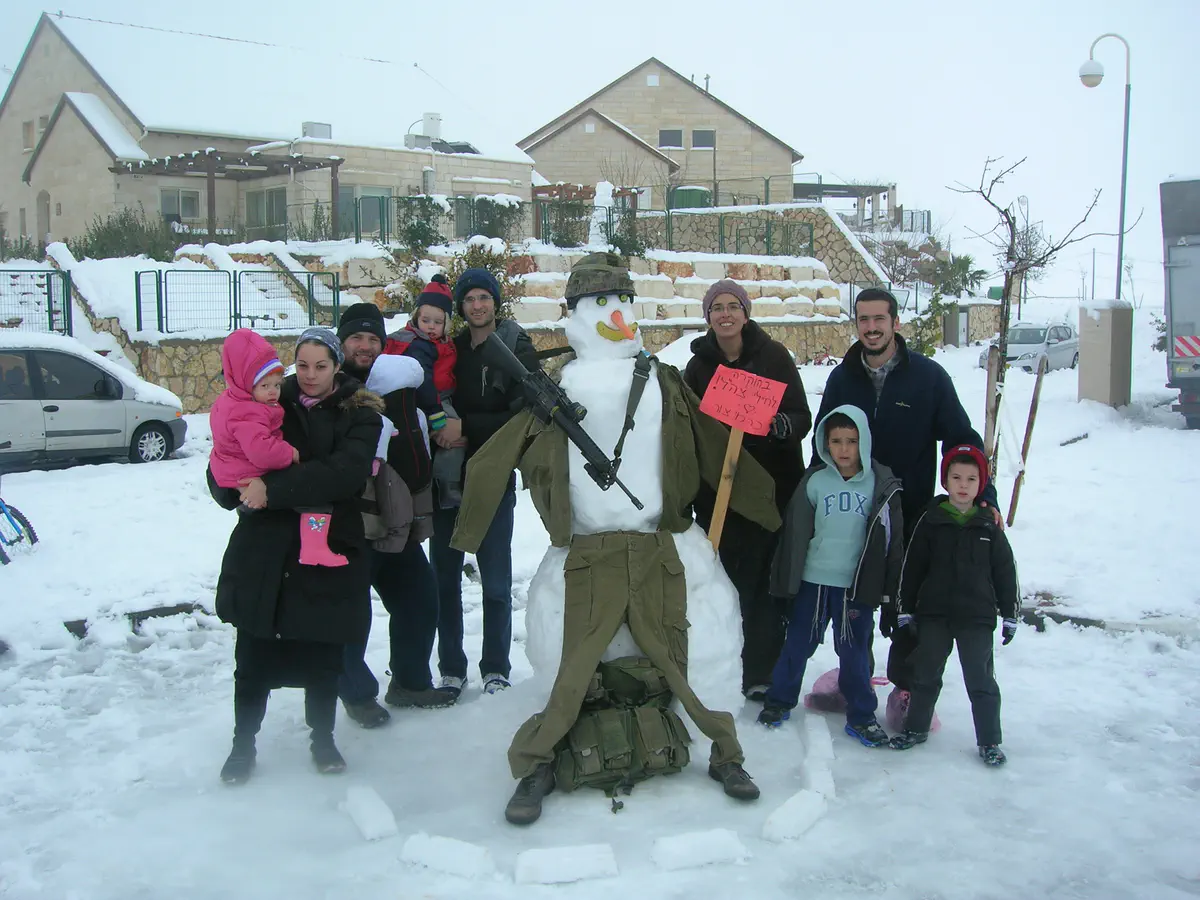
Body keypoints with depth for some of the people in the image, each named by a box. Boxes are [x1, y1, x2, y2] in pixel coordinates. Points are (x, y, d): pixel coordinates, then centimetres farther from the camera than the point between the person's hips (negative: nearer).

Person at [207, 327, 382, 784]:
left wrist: (274, 488, -23)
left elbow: (347, 471, -17)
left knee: (323, 654, 8)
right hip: (265, 549, 1)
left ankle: (322, 738, 29)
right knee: (254, 655, 4)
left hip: (328, 552, -1)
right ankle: (243, 743, 23)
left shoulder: (358, 413, 0)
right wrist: (238, 488, -16)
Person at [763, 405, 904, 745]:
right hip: (813, 580, 1)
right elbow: (795, 532, 1)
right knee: (798, 643, 11)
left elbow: (892, 538, 2)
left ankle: (861, 716, 22)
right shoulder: (815, 481, -4)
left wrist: (889, 586, 2)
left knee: (854, 651, 9)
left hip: (858, 585, 0)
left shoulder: (881, 485, -4)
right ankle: (780, 700, 28)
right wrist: (786, 581, 1)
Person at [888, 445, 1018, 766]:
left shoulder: (988, 526, 0)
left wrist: (1009, 614, 4)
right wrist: (905, 609, 2)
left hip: (977, 618, -1)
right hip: (933, 613, 1)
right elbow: (912, 567, 3)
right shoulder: (931, 521, 0)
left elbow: (1005, 572, 5)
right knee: (926, 673, 13)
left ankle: (989, 741, 14)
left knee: (981, 680, 4)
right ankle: (916, 727, 28)